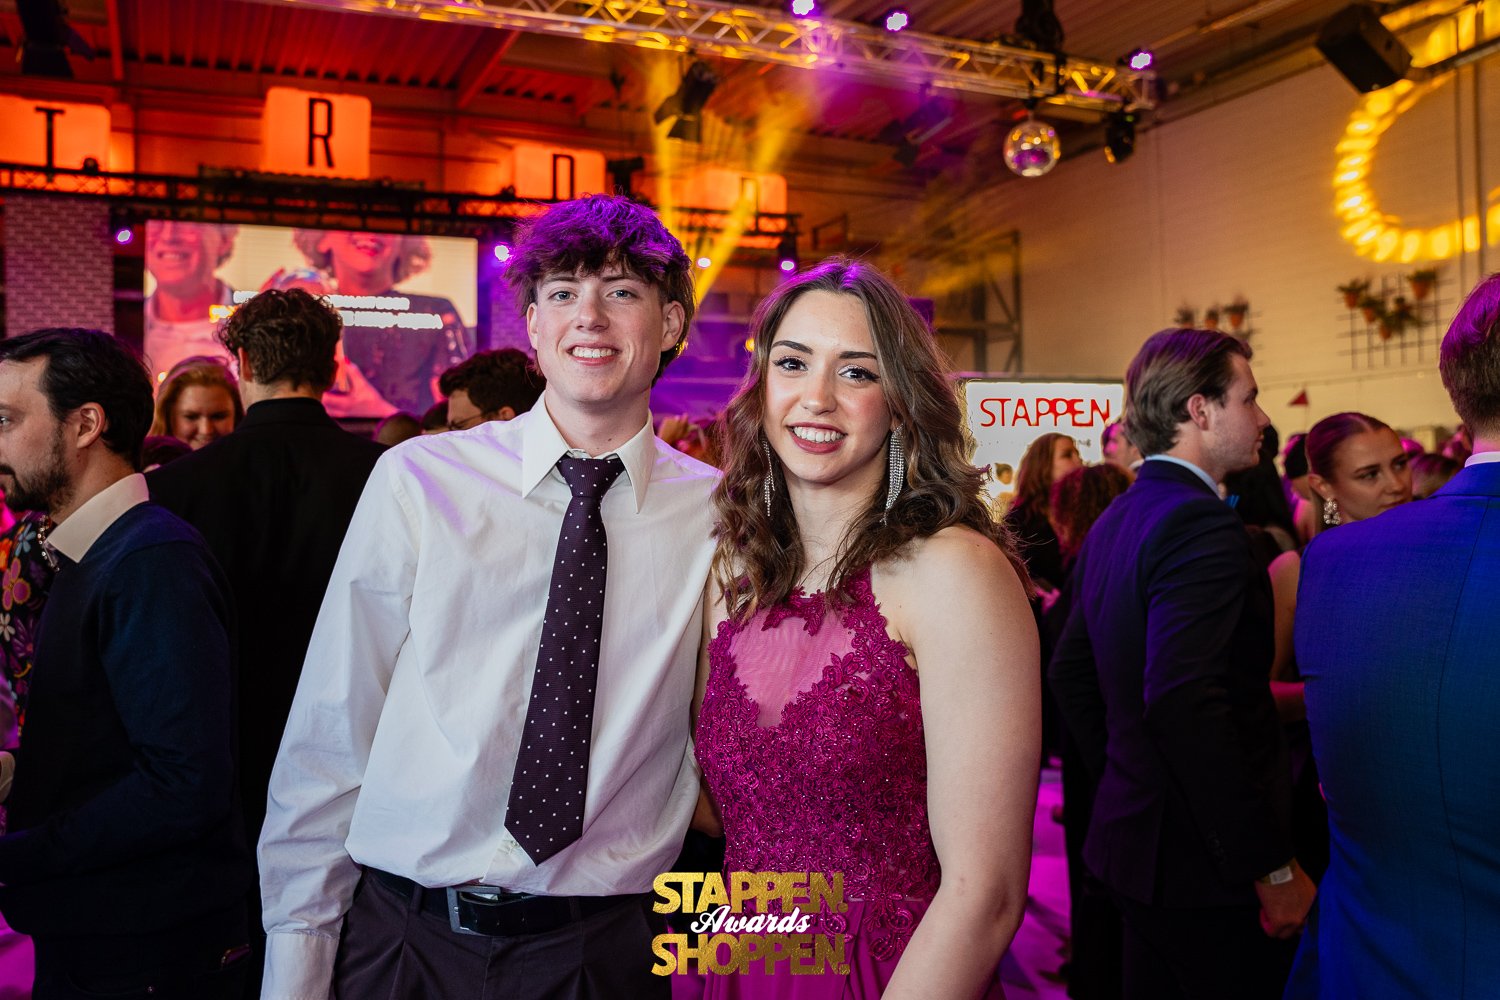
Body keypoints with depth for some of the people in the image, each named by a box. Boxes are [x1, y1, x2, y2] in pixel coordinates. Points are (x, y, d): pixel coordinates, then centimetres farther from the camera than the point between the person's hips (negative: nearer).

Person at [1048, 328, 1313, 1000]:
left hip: (1130, 836, 9)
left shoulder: (1114, 521, 9)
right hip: (1204, 866, -9)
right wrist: (1272, 865, -23)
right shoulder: (1202, 523, -19)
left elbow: (1069, 670, 15)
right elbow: (1183, 701, -30)